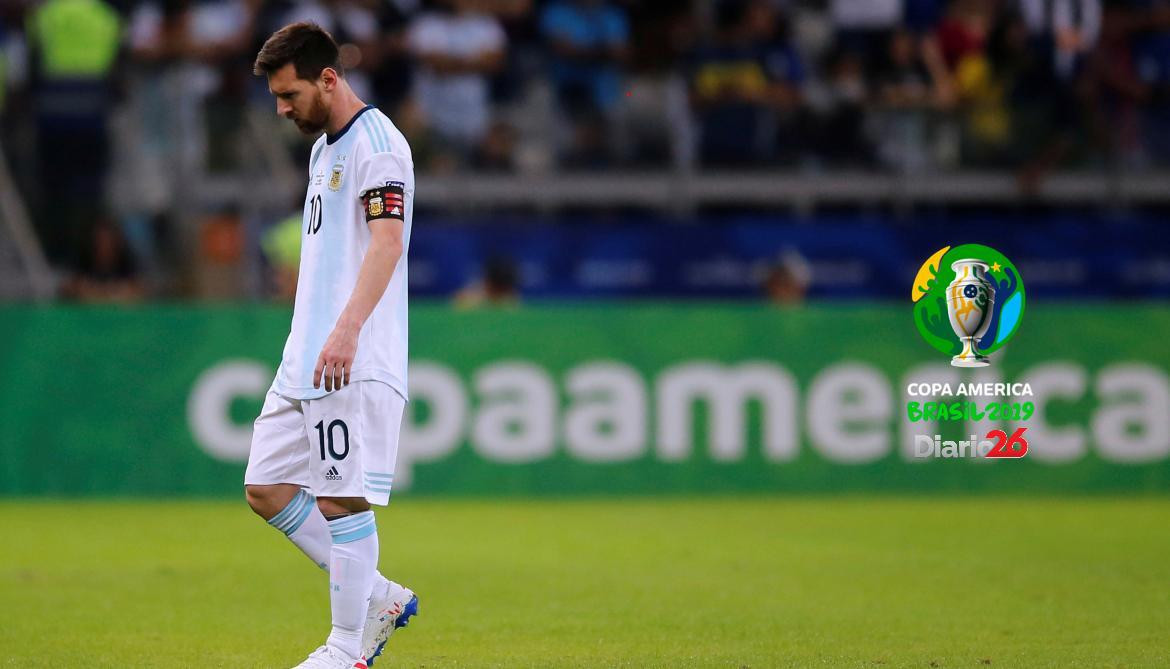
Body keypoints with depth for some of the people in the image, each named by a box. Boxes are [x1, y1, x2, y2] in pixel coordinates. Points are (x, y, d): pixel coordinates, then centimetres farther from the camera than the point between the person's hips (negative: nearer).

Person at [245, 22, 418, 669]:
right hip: (307, 359, 10)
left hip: (356, 364, -10)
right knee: (266, 489, 7)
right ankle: (379, 597, 16)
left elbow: (387, 241, -23)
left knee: (341, 500, -8)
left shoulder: (377, 143, -11)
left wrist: (347, 329, -34)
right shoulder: (324, 146, 19)